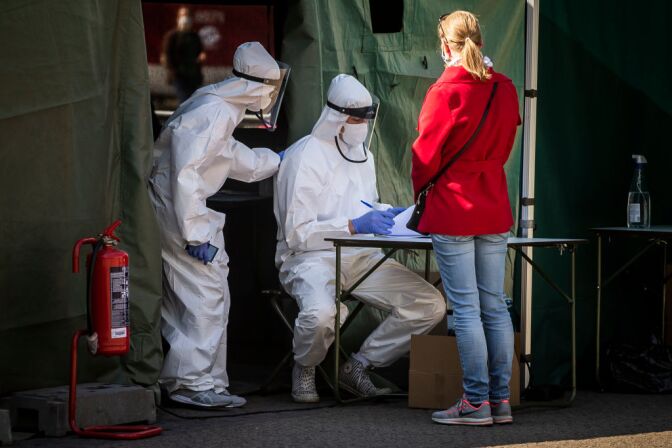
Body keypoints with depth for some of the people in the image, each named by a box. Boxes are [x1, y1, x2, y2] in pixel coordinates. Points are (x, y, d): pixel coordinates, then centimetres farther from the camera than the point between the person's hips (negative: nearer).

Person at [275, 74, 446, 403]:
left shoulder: (362, 153, 16)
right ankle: (304, 369, -3)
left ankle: (358, 365, 4)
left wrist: (389, 213, 6)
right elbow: (296, 234, -14)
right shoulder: (304, 157, -9)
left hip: (362, 258, 7)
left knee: (431, 304, -11)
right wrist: (354, 225, -22)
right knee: (321, 314, -40)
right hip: (312, 257, -7)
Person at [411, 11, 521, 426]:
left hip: (452, 213, -5)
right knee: (495, 305, 9)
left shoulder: (444, 92, -14)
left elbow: (426, 155, -7)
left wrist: (420, 192, 11)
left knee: (466, 309, -3)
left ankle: (476, 402, -2)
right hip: (495, 209, 6)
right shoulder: (504, 88, 3)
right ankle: (501, 400, 10)